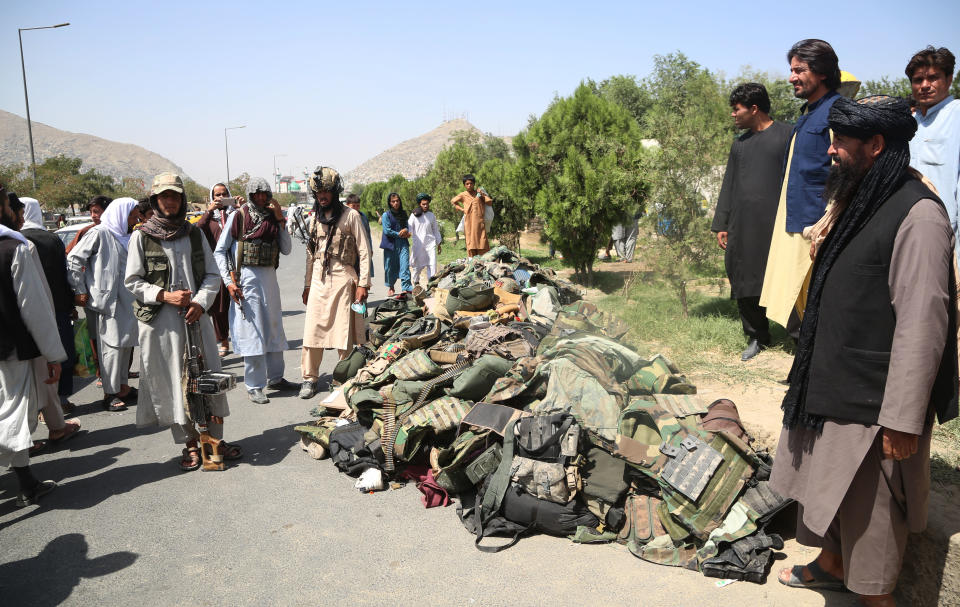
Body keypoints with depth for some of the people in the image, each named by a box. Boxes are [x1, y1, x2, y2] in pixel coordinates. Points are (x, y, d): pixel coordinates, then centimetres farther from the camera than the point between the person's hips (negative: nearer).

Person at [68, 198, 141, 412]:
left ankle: (122, 387, 25)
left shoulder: (126, 237, 15)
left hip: (127, 301, 8)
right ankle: (110, 394, 3)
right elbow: (74, 259, -11)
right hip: (108, 300, -8)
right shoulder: (100, 233, -8)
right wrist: (80, 290, -11)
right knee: (112, 345, -5)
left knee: (127, 344, 13)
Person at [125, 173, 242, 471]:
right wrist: (164, 295, -13)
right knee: (173, 381, 3)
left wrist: (200, 302, -8)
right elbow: (133, 281, 1)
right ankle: (190, 443, 16)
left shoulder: (194, 234, 9)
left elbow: (213, 274, 8)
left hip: (196, 316, 2)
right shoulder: (141, 237, 1)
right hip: (160, 321, -2)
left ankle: (215, 439, 16)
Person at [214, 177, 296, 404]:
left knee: (274, 329, 14)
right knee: (251, 332, -4)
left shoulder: (272, 217, 10)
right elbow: (219, 251, -4)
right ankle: (254, 387, 5)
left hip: (270, 277, 6)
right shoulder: (238, 217, -3)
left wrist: (280, 221, -4)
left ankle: (275, 377, 29)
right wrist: (229, 281, -12)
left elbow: (286, 250, 4)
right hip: (246, 278, -6)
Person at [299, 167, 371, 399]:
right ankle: (310, 378, 11)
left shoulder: (350, 216, -1)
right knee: (313, 329, 1)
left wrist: (363, 283, -9)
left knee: (344, 331, -1)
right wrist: (307, 285, 18)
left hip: (342, 278, -4)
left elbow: (364, 252, -3)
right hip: (318, 279, 4)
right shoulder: (314, 218, 14)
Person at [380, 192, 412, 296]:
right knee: (390, 267, 6)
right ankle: (390, 287, 24)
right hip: (390, 244, -3)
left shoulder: (403, 213, 12)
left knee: (405, 266, -9)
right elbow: (387, 230, -9)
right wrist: (400, 234, -8)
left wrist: (406, 230, -6)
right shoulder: (386, 215, -3)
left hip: (403, 244, 3)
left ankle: (406, 288, -12)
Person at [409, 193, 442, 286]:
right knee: (419, 264, 5)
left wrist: (439, 243, 19)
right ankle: (415, 280, 28)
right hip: (418, 243, -2)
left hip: (430, 243, 2)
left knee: (432, 264, -9)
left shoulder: (432, 216, 12)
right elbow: (410, 228, 2)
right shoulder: (414, 215, 4)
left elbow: (436, 230, 19)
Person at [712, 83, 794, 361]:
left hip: (775, 223, -6)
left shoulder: (786, 134, 1)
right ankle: (756, 337, 17)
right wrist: (721, 224, 15)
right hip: (742, 226, 6)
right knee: (744, 282, 5)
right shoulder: (739, 144, 20)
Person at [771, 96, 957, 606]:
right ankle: (832, 565, 44)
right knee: (828, 487, 23)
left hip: (871, 400, -9)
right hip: (831, 383, 9)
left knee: (869, 508, 7)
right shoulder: (861, 202, 9)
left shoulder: (917, 215, -20)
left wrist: (903, 420, -23)